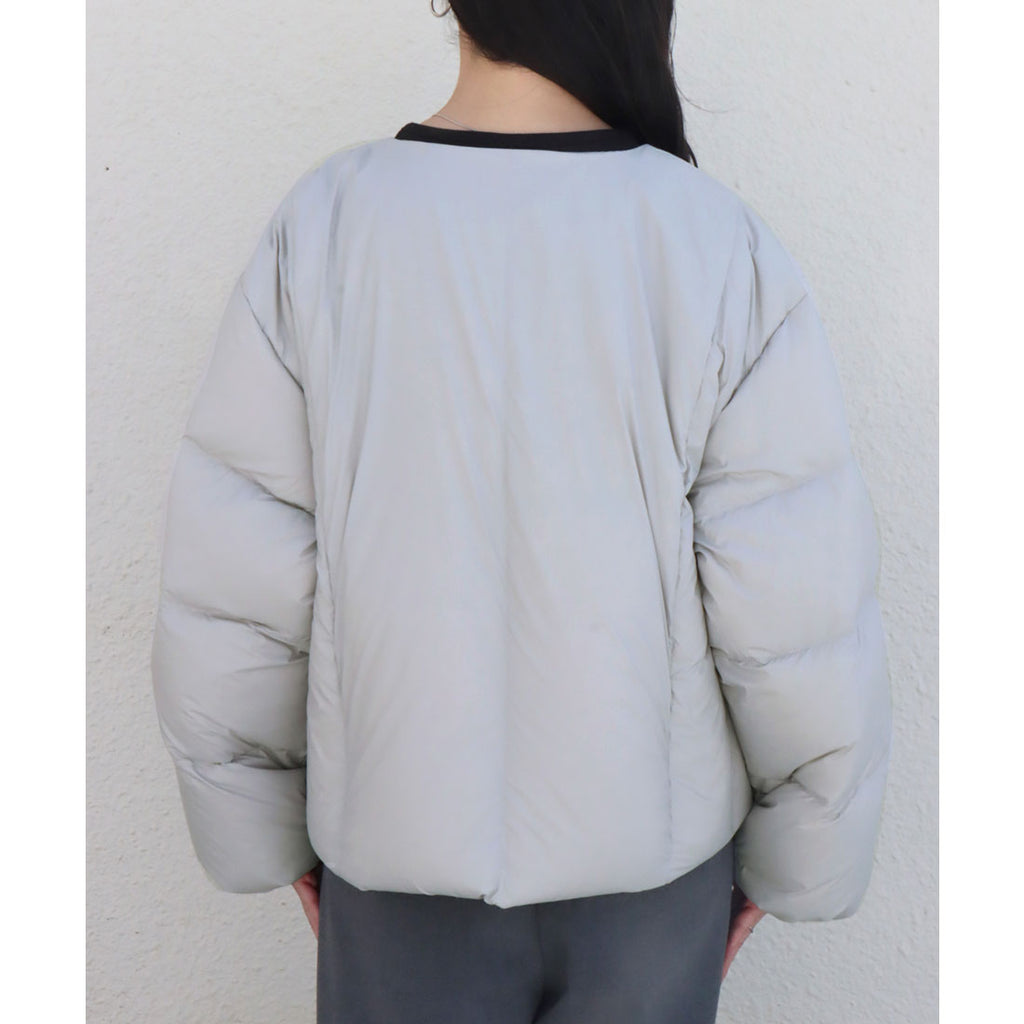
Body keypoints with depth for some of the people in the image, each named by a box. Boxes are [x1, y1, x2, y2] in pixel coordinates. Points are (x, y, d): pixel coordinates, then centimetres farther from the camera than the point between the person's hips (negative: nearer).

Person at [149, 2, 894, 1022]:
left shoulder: (321, 230, -16)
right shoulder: (724, 250, -18)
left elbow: (228, 598, -11)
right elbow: (803, 624, -16)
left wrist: (268, 825, 7)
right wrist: (801, 851, 3)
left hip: (404, 856, 1)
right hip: (649, 846, 0)